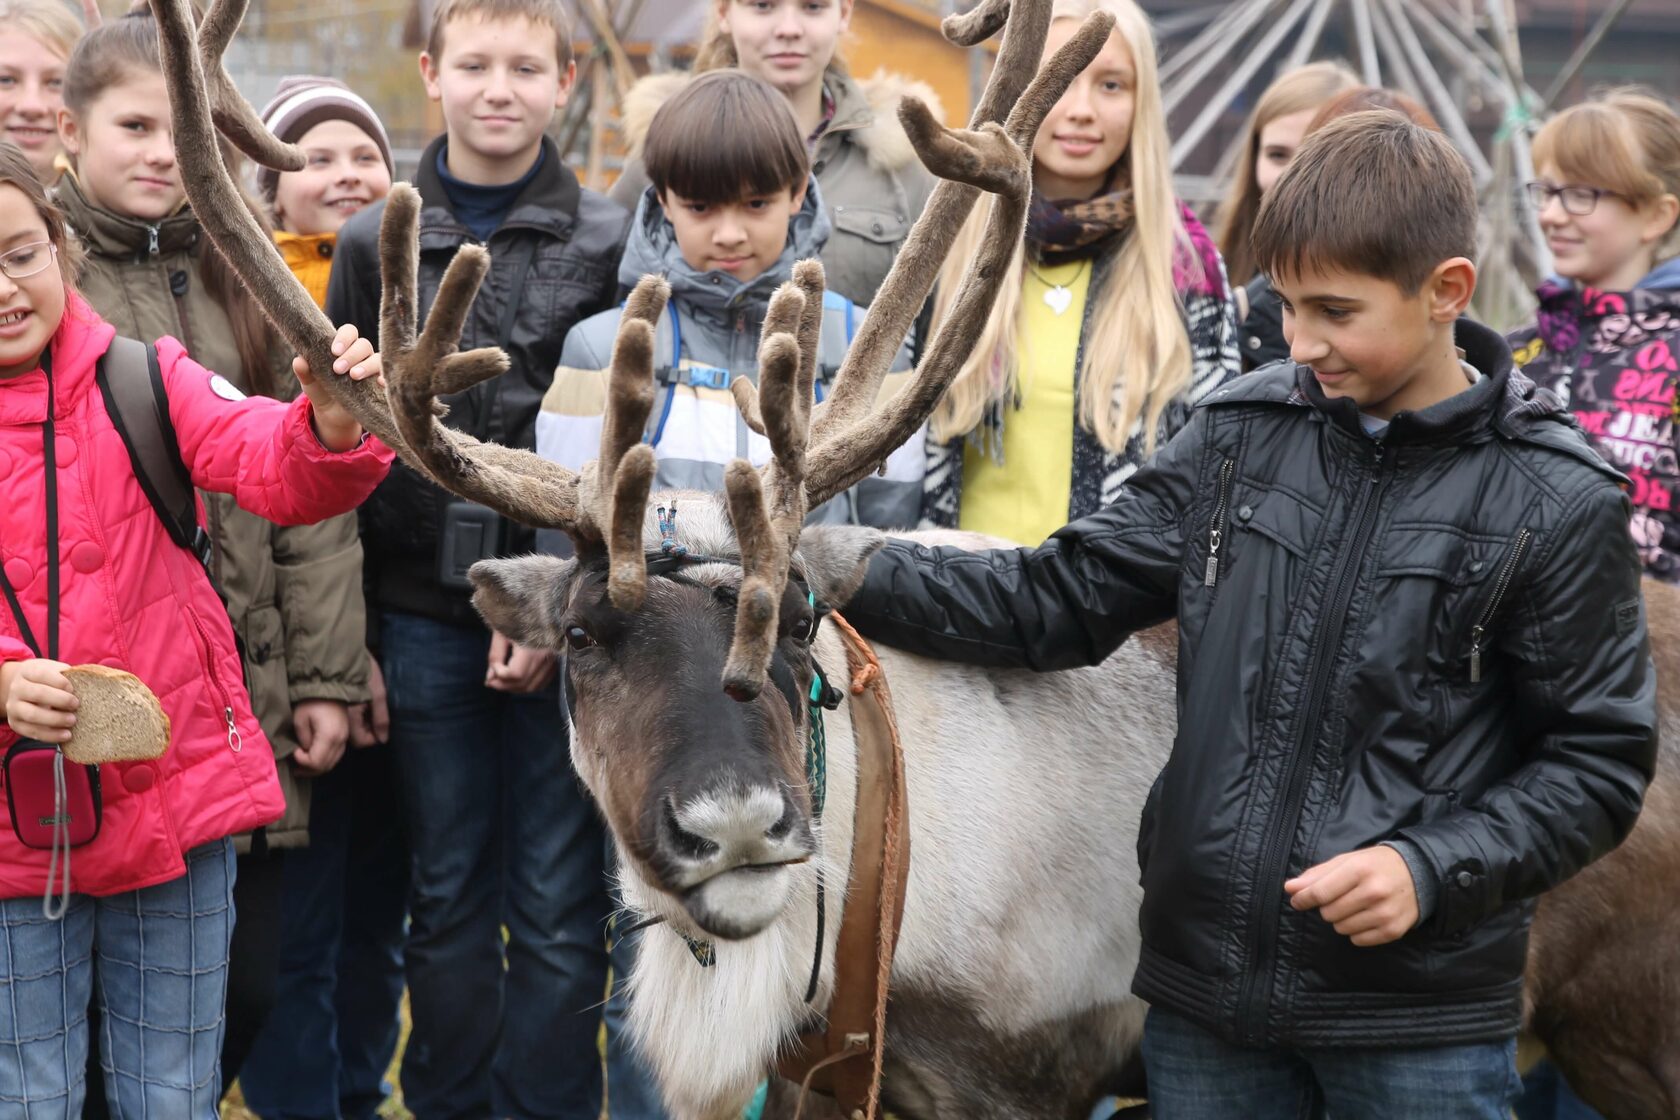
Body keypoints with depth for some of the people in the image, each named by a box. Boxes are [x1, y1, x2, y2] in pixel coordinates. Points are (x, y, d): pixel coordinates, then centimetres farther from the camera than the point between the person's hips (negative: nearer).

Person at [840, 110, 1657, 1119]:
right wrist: (838, 570, -5)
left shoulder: (1556, 503, -6)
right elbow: (1061, 598, 6)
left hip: (1424, 1017, -3)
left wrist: (1434, 869, -17)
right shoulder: (1242, 437, 5)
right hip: (1206, 996, 4)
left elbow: (1601, 760, -3)